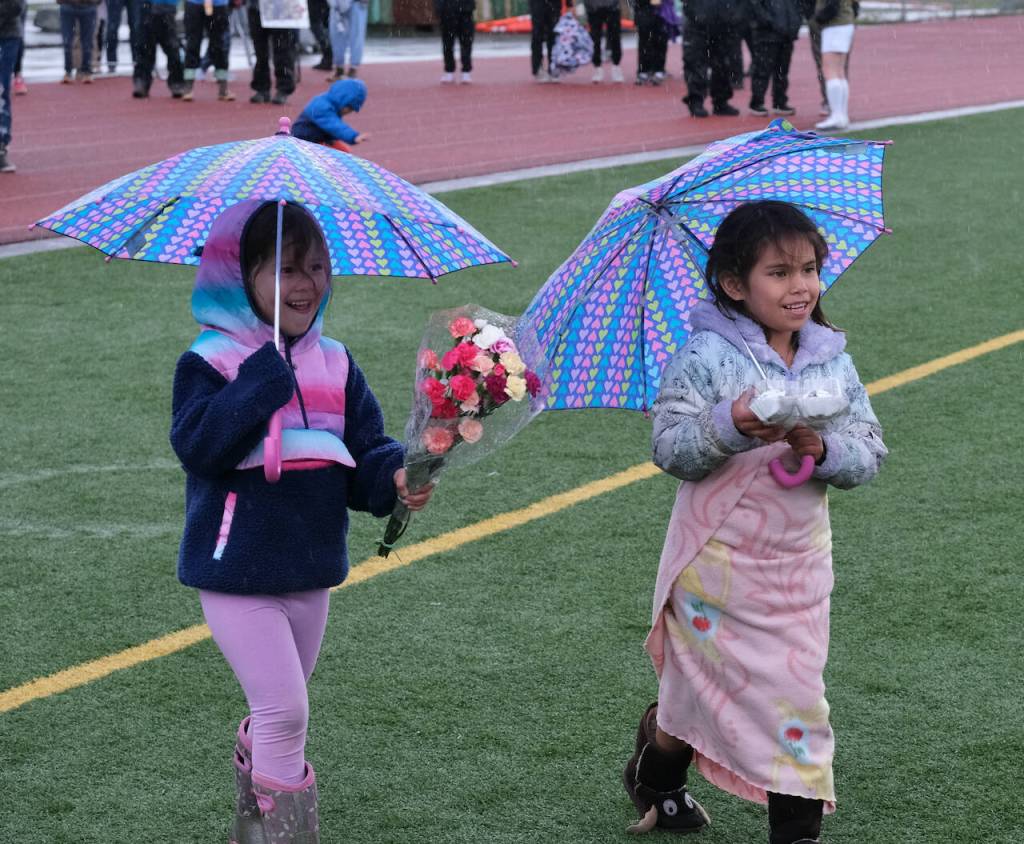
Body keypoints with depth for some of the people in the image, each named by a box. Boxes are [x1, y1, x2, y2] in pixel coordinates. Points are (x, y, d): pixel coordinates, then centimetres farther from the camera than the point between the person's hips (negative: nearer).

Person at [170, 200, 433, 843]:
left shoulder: (335, 364, 6)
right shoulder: (211, 361, -10)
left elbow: (365, 452, 5)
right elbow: (197, 445, -25)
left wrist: (394, 477, -17)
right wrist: (263, 380, -28)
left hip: (310, 570, 6)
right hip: (237, 572, -6)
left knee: (278, 714, 19)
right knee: (284, 711, -11)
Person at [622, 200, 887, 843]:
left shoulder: (832, 360, 1)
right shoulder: (706, 357, -11)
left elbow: (871, 453, 0)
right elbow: (671, 449, -15)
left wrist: (823, 447, -20)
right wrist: (731, 424, -31)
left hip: (798, 567, 3)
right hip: (716, 565, -3)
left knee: (795, 699, 3)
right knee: (705, 688, 9)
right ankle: (656, 773, 39)